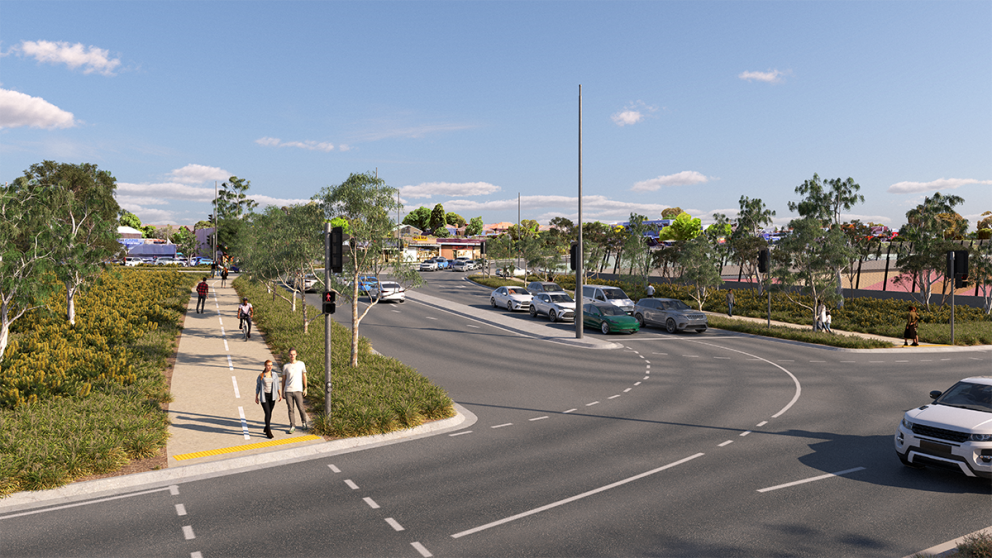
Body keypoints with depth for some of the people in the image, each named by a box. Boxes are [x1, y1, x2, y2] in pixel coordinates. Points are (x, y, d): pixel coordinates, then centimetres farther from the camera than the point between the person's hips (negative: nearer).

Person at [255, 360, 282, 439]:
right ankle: (268, 432, -5)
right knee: (267, 413, -11)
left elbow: (277, 386, 10)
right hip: (264, 397, -3)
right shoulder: (261, 376, -3)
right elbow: (257, 387, 3)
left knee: (269, 413, 11)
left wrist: (280, 395, 4)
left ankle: (266, 428, 31)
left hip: (272, 396, 3)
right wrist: (256, 397, 3)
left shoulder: (275, 375, 4)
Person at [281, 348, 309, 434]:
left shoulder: (301, 364, 4)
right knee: (290, 409, 2)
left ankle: (304, 423, 23)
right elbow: (283, 379, 12)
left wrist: (305, 388, 3)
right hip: (288, 391, 1)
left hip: (298, 390, -1)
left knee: (301, 408, 0)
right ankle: (292, 426, 11)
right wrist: (282, 392, 11)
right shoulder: (285, 366, 5)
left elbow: (304, 376, 8)